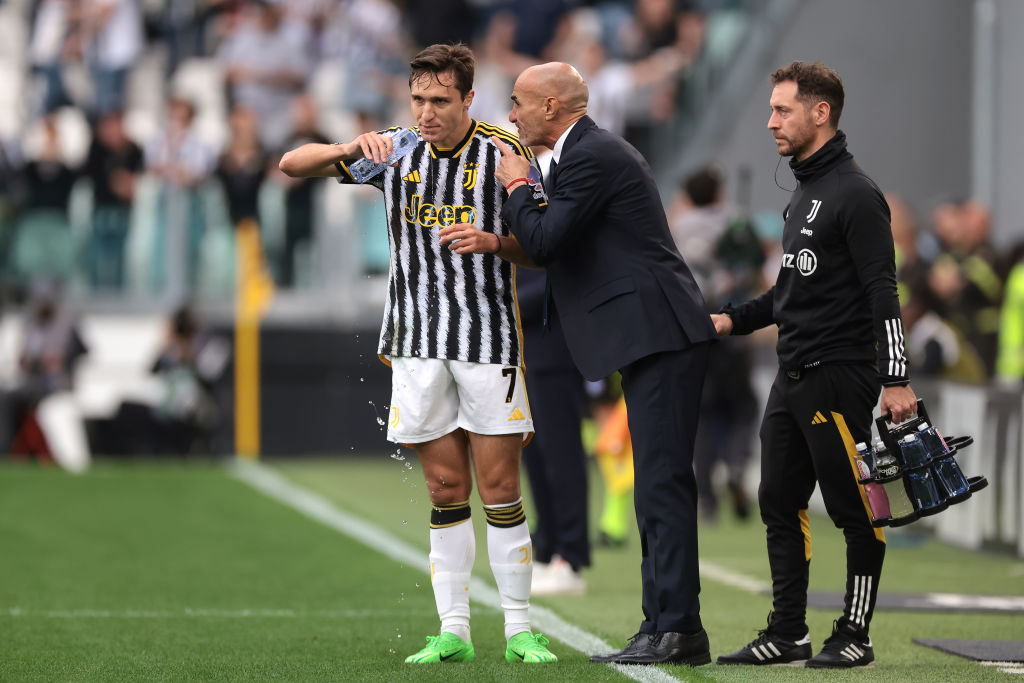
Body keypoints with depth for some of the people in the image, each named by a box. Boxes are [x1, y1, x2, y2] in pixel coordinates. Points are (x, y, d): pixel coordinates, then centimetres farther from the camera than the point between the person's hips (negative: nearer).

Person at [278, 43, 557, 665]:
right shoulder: (397, 151, 4)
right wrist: (351, 148, -16)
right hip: (418, 340, 2)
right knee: (446, 490, 4)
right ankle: (454, 631, 8)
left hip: (489, 337, -2)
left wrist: (493, 242, -20)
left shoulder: (504, 153, -4)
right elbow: (292, 165, 3)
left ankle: (519, 629, 5)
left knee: (501, 489, -2)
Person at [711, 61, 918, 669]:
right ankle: (788, 634, 13)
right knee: (781, 504, 9)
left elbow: (882, 292, -17)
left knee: (853, 509, -3)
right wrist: (735, 320, 17)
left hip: (840, 374, -10)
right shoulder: (805, 192, 17)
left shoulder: (855, 194, -12)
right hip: (794, 378, 10)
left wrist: (896, 379, -22)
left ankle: (855, 636, 2)